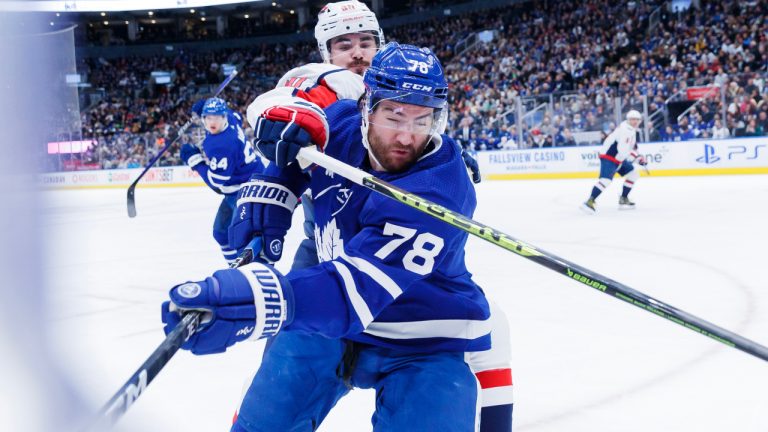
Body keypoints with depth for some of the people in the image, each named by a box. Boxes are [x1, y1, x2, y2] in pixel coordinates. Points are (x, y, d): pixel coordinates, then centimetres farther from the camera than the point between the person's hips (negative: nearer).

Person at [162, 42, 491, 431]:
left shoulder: (439, 192, -32)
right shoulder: (338, 125, -11)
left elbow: (360, 284, -43)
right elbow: (287, 150, 14)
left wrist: (257, 300, -59)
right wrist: (266, 196, -5)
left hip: (425, 345, -5)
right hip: (332, 323, 6)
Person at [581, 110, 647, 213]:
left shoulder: (633, 130, 14)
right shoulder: (625, 129, -20)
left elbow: (631, 146, 27)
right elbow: (622, 149, -30)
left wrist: (639, 157, 14)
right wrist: (637, 157, -24)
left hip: (618, 158, 11)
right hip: (608, 156, -11)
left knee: (633, 174, 13)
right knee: (606, 179, -25)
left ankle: (623, 199, 18)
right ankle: (590, 201, -30)